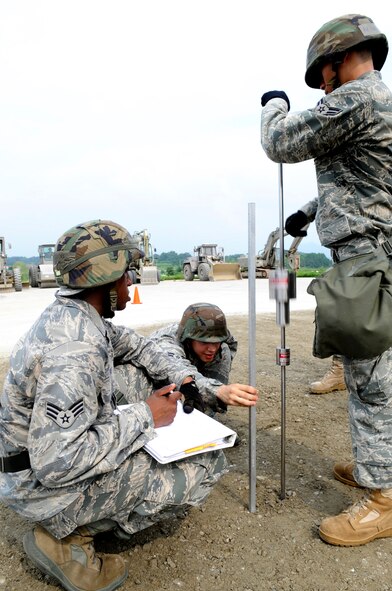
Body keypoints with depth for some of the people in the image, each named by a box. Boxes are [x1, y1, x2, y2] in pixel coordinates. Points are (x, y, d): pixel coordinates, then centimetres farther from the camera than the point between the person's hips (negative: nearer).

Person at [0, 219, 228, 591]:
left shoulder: (72, 313, -1)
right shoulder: (73, 349, -31)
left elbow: (131, 343, 14)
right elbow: (56, 463, -32)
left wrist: (181, 376, 4)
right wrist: (143, 418, -24)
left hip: (52, 449, 9)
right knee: (207, 466, -11)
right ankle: (70, 537, -2)